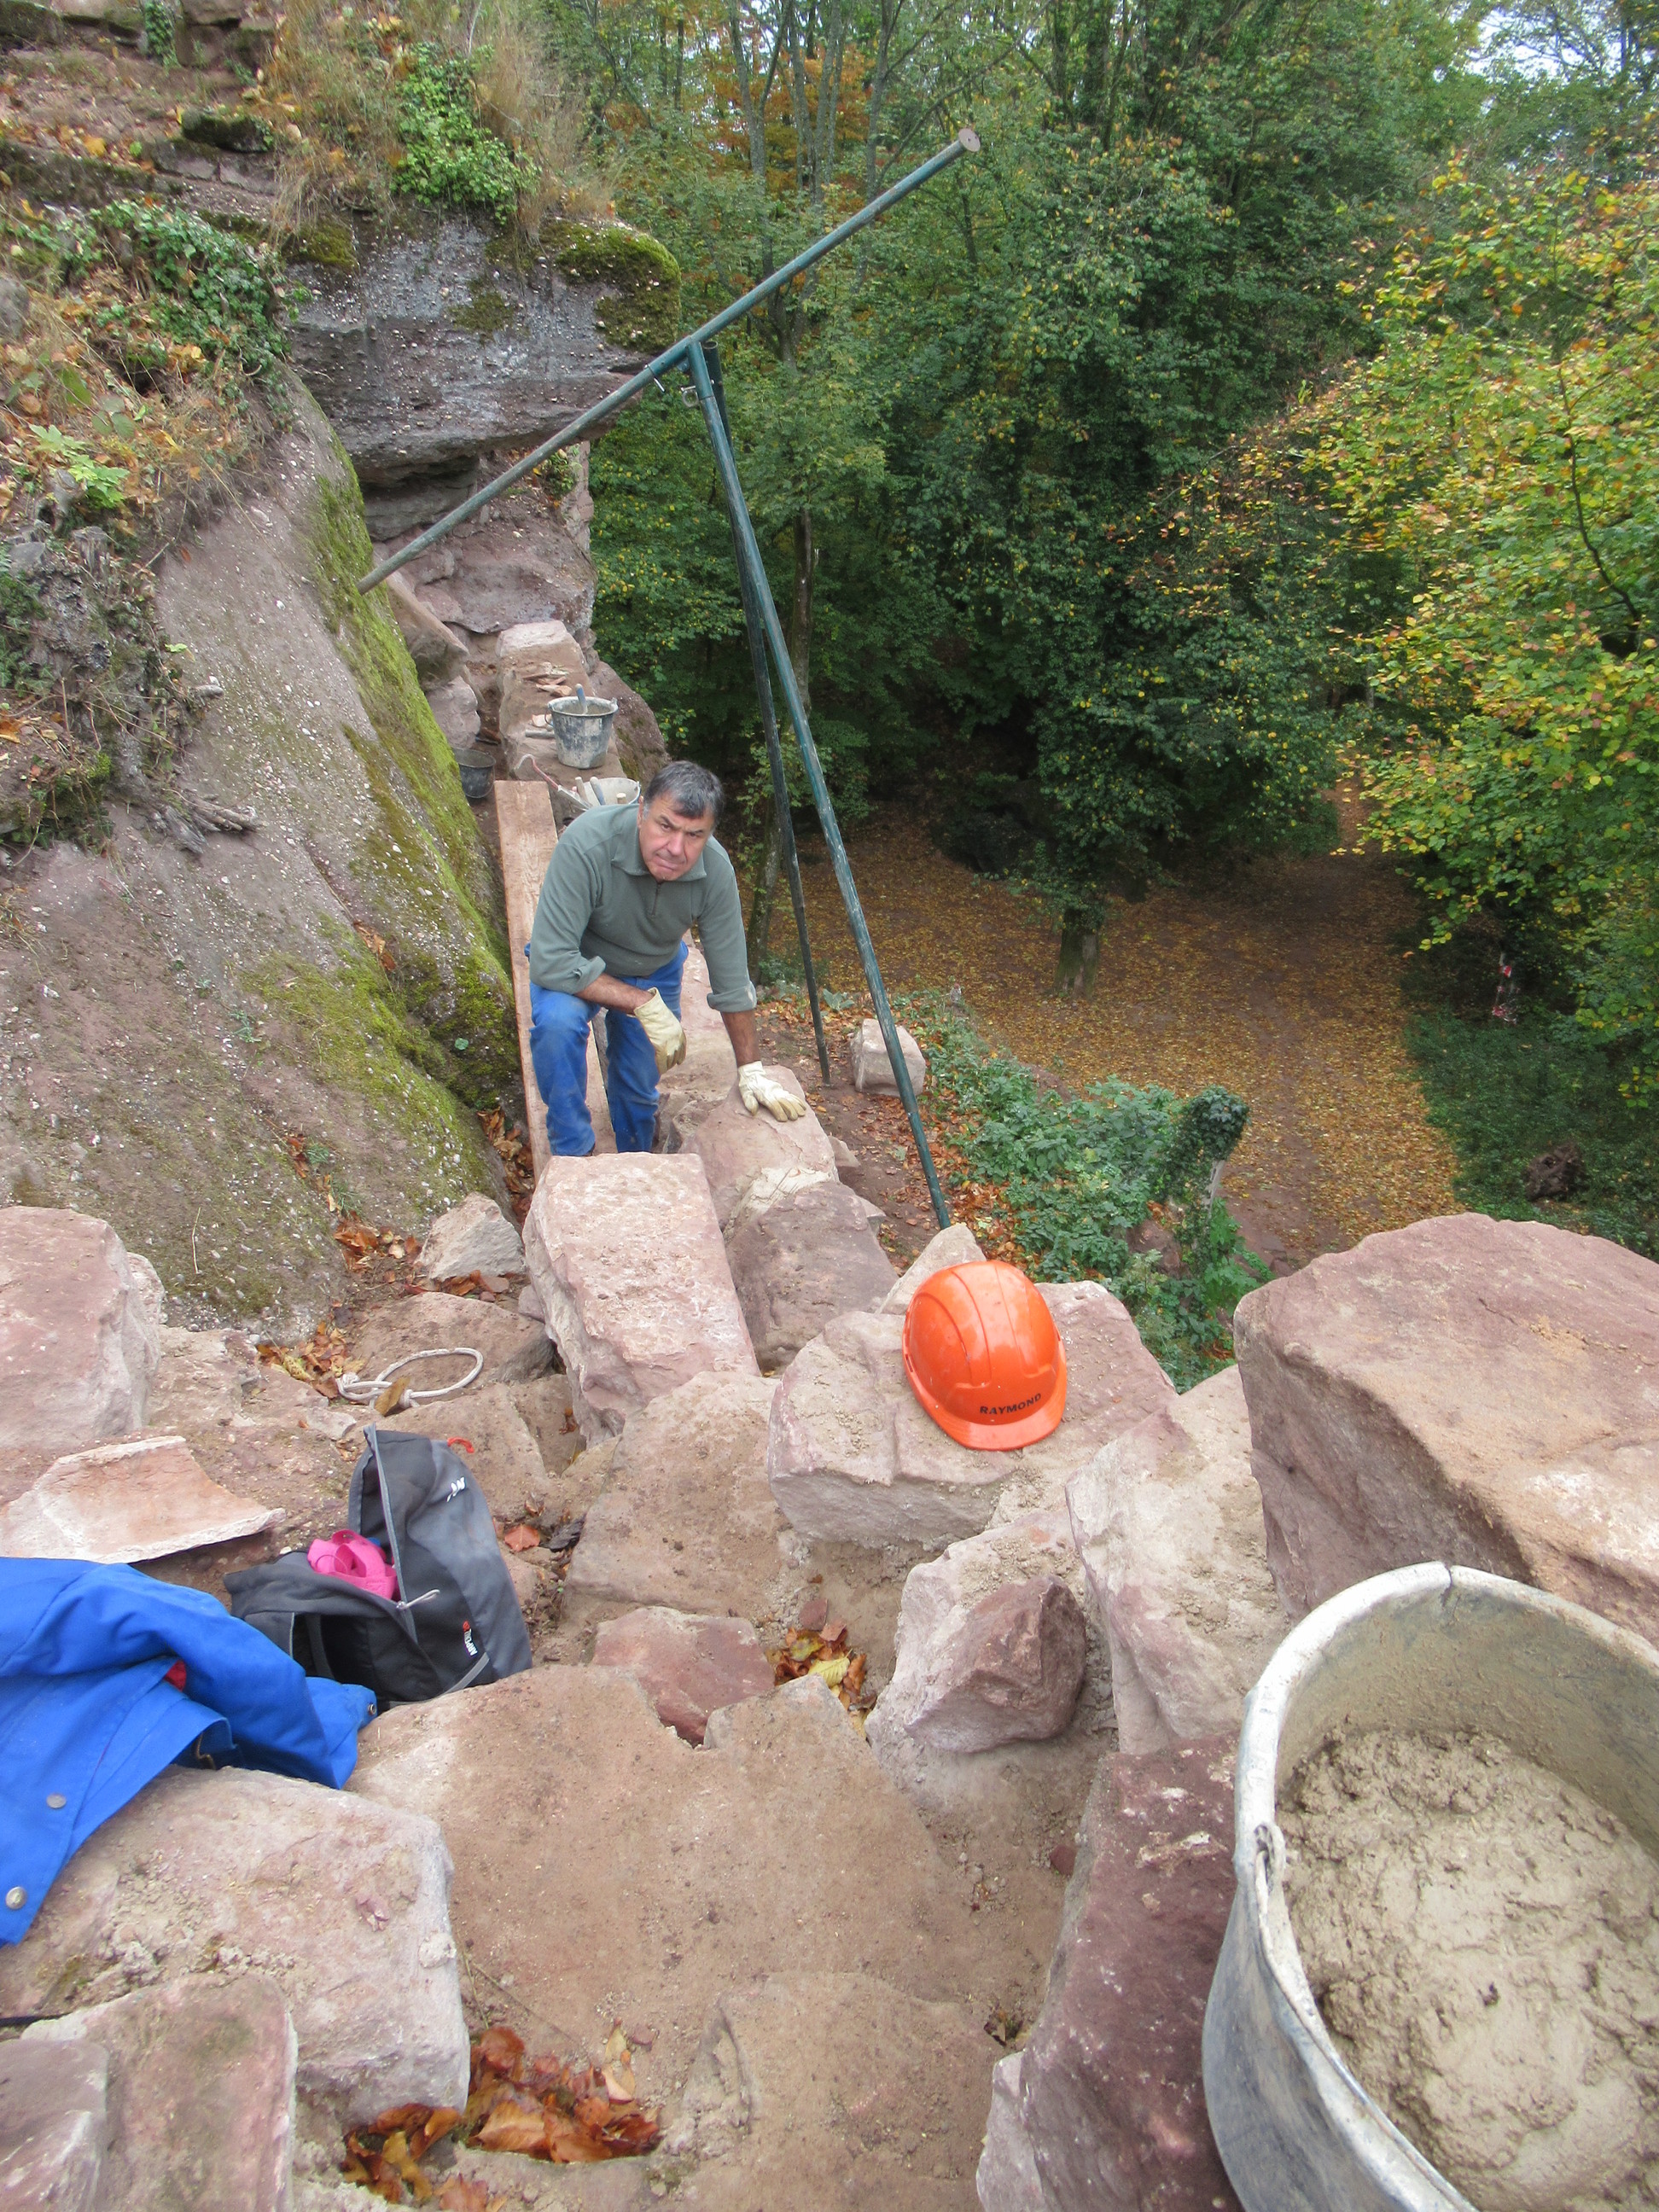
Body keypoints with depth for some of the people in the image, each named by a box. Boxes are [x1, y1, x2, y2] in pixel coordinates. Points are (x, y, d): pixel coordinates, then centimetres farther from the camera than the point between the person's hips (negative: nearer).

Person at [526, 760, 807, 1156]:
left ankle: (634, 1157, 40)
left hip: (654, 970, 3)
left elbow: (731, 977, -16)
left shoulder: (714, 871, -28)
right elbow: (550, 961, -39)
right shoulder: (586, 845, -39)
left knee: (639, 1088, 5)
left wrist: (751, 1070, -11)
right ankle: (572, 1155, -12)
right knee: (557, 1021, -32)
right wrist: (644, 1004, -40)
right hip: (578, 967, -3)